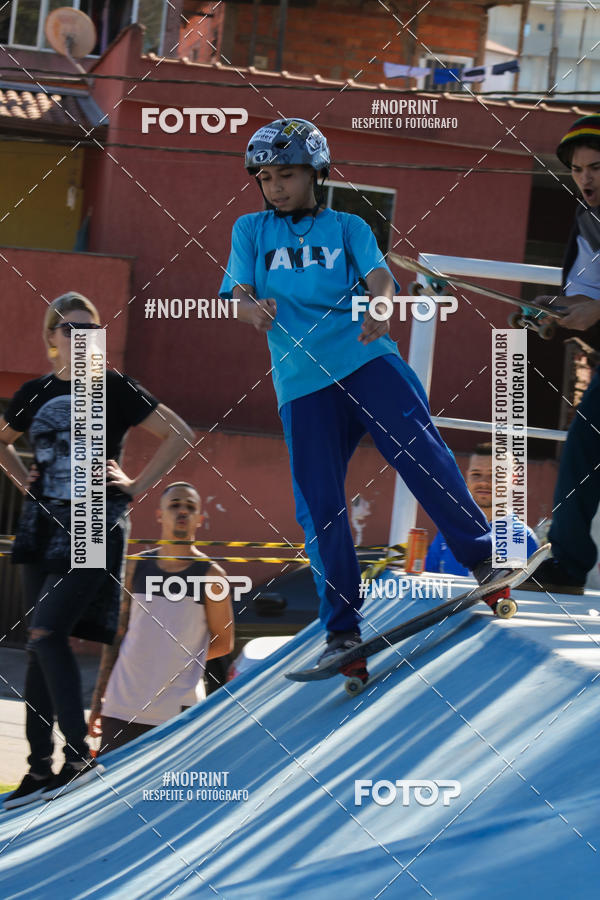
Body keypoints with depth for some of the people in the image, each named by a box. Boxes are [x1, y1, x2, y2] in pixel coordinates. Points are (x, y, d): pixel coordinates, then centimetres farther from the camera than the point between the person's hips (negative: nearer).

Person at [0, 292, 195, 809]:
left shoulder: (113, 389, -3)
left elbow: (179, 435, -2)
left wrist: (136, 486, -5)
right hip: (44, 526, 5)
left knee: (46, 634, -17)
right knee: (42, 645, 5)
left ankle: (80, 754, -12)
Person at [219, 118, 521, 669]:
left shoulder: (347, 228, 13)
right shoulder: (250, 231, 16)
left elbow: (378, 275, -4)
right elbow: (239, 291, 3)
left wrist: (380, 307, -30)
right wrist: (251, 307, -23)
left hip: (366, 359, -1)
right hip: (302, 381, 1)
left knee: (418, 451, -23)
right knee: (320, 509, -3)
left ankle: (483, 557, -17)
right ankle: (342, 630, 6)